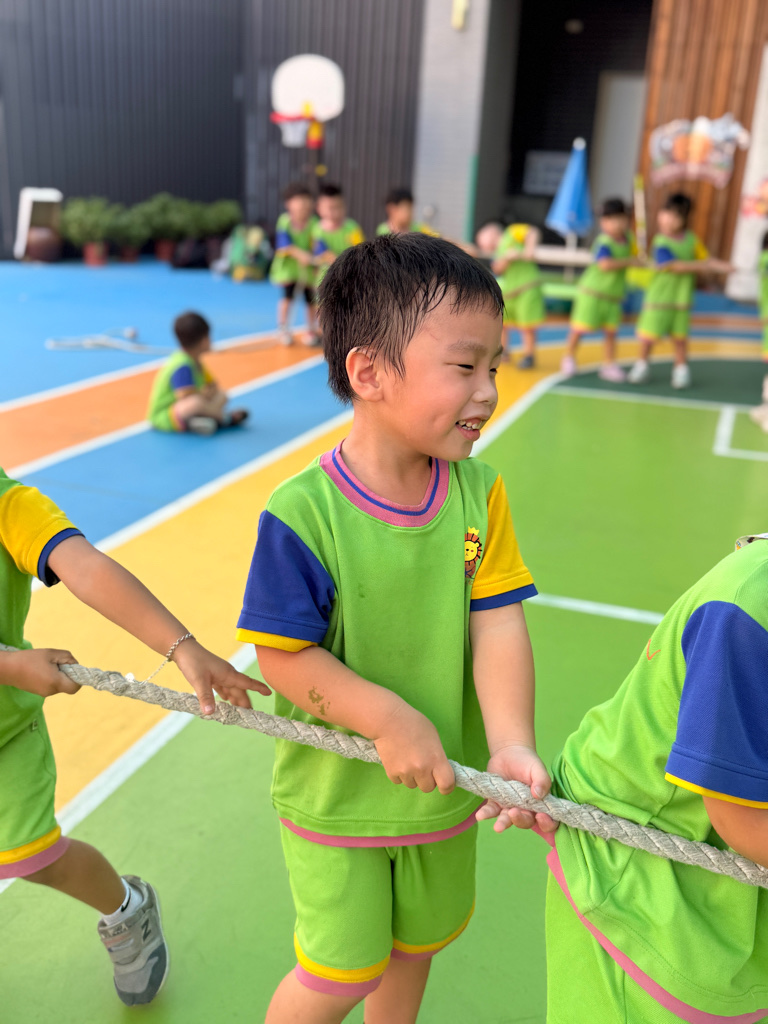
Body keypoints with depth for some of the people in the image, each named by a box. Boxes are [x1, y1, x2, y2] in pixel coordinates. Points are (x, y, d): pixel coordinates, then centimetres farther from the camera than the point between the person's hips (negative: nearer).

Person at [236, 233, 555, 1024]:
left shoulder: (480, 493, -11)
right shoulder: (303, 512, -25)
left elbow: (497, 626, -13)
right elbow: (283, 656, -21)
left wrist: (511, 744, -26)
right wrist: (390, 720, -27)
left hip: (445, 786, 5)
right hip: (335, 795, -4)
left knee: (415, 945, 27)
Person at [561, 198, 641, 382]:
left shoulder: (627, 240, 5)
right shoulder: (603, 243, -19)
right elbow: (605, 264, -35)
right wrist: (629, 261, -29)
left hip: (614, 294, 6)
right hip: (592, 291, -6)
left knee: (611, 331, 4)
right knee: (581, 327, 0)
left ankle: (609, 365, 13)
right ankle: (569, 357, 20)